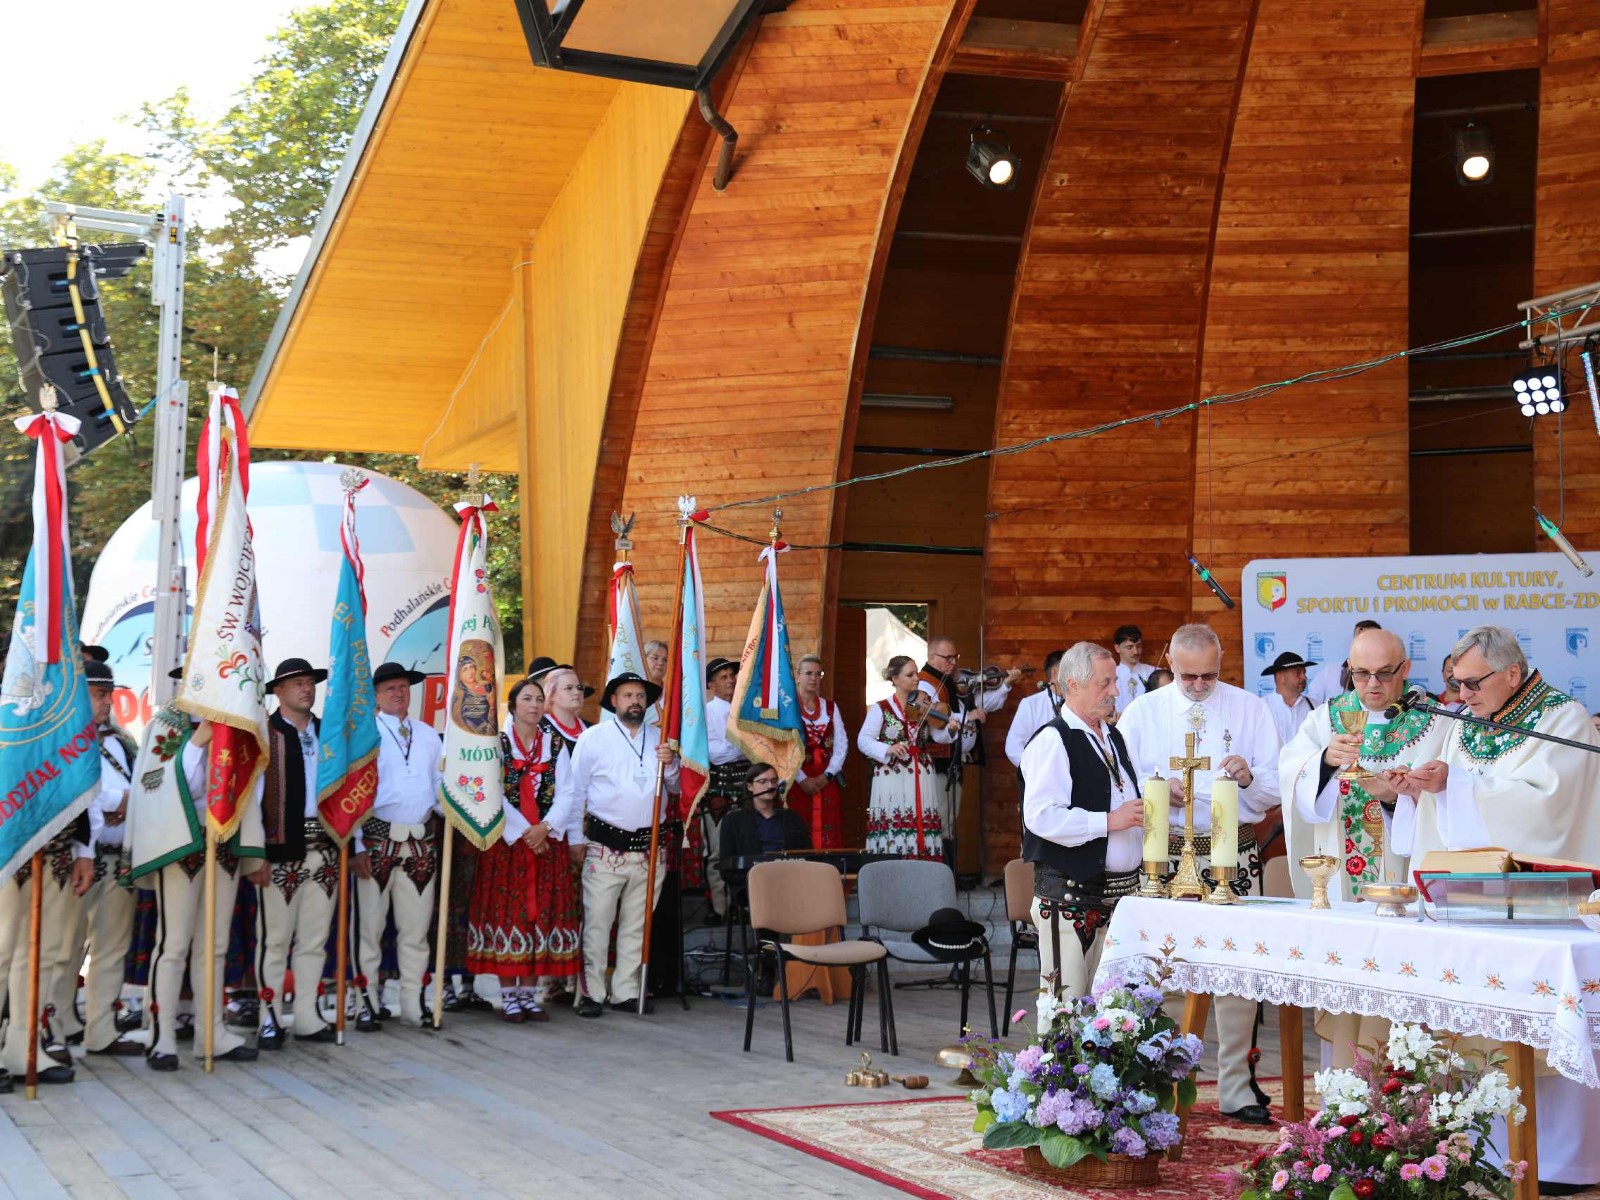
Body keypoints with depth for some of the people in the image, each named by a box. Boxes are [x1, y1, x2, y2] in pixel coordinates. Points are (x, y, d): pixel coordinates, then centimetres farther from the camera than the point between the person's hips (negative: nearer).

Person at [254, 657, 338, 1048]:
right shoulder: (264, 733, -2)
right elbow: (251, 792, -7)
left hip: (324, 849, 5)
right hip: (282, 850, -5)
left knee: (314, 939, 9)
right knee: (275, 940, -2)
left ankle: (308, 1017, 16)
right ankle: (270, 1021, 5)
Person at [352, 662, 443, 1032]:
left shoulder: (428, 735, 14)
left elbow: (441, 783, 18)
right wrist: (356, 846, -9)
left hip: (422, 844, 4)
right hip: (377, 840, -4)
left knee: (416, 928, 8)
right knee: (370, 925, 2)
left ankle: (412, 1004, 16)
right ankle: (368, 1002, 12)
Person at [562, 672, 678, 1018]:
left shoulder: (660, 738, 12)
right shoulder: (593, 737, 2)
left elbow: (677, 788, 16)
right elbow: (572, 791, 1)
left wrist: (670, 765, -4)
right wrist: (554, 828, -9)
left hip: (651, 848, 4)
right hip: (606, 847, -3)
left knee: (637, 925, 10)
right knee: (597, 923, -4)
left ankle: (626, 991, 18)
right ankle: (592, 992, 4)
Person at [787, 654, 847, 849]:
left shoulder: (830, 707, 14)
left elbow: (841, 744, 6)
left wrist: (828, 775, -7)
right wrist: (801, 779, -14)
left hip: (826, 781, 4)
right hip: (796, 781, -4)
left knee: (828, 838, -2)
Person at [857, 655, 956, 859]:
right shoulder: (881, 709, 0)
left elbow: (938, 735, -1)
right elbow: (863, 741, -9)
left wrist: (950, 730, -23)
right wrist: (888, 749, -25)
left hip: (921, 780, 4)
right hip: (891, 780, -4)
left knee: (924, 833, 1)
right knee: (892, 837, -7)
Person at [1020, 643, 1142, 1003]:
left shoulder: (1112, 737, 19)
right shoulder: (1052, 740, -11)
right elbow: (1041, 817, -23)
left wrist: (1140, 813, 12)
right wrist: (1109, 821, -21)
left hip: (1120, 891, 8)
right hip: (1072, 897, -8)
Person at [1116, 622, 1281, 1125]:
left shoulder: (1249, 709, 8)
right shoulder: (1141, 713, 8)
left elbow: (1274, 789, 6)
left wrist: (1248, 777, -14)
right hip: (1165, 854, 0)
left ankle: (1235, 1088, 9)